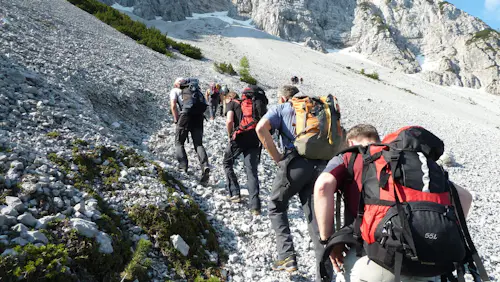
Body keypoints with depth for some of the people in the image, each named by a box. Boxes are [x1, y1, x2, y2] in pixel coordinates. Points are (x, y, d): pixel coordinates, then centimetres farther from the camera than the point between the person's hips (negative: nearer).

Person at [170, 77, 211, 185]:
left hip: (186, 114, -3)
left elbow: (173, 105, 2)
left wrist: (177, 120, 6)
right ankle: (205, 166, -18)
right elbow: (204, 104, 23)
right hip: (199, 116, 4)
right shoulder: (195, 89, 30)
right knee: (198, 144, 4)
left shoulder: (175, 90, 17)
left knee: (179, 142, 11)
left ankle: (183, 167, -1)